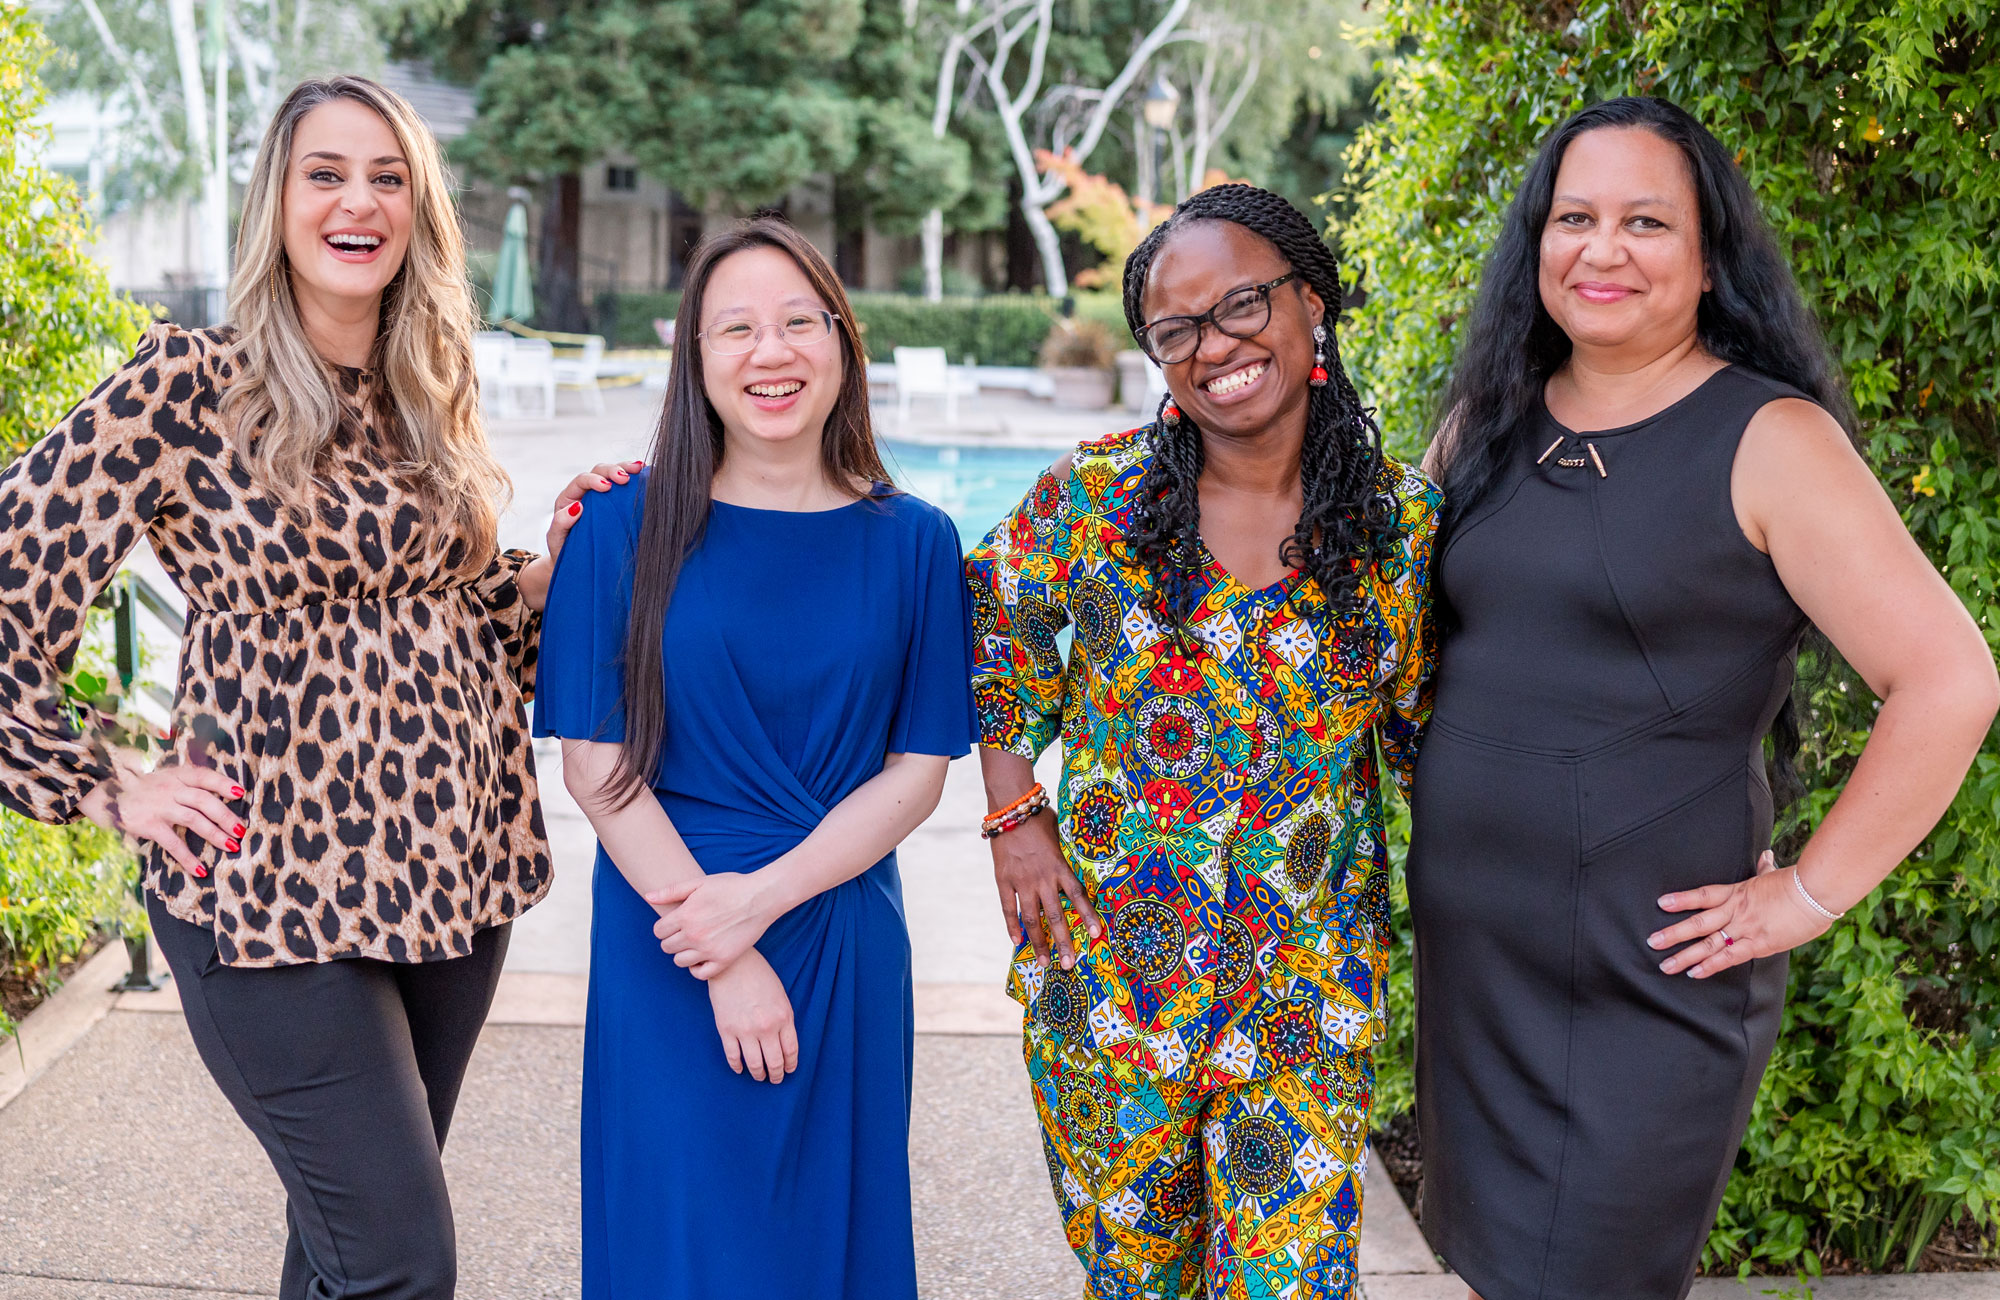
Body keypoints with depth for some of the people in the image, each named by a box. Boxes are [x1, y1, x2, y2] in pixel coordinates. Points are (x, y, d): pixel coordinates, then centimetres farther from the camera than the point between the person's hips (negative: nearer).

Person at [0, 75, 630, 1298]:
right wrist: (113, 791, -8)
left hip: (451, 867, 6)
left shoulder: (426, 397, 9)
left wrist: (557, 555, 1)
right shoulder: (190, 383, -9)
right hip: (280, 881, -6)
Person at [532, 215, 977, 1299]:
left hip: (847, 946, 2)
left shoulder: (912, 542, 1)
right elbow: (595, 763, -7)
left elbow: (918, 770, -1)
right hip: (664, 948, -1)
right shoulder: (628, 528, -4)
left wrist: (760, 899, -14)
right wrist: (722, 961, -13)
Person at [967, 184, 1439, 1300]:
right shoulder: (1097, 494, -7)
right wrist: (1015, 813, 0)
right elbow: (991, 626, 7)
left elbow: (1427, 728, 5)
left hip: (1307, 977, -1)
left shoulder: (1405, 520, -6)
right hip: (1104, 948, 1)